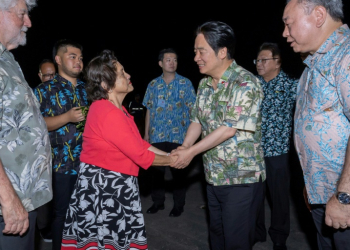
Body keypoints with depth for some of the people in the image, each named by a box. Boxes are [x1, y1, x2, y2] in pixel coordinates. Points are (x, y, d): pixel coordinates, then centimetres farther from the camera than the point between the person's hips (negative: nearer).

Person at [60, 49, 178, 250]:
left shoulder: (116, 108, 10)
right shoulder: (109, 114, -25)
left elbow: (139, 142, 12)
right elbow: (141, 155, -23)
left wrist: (168, 154, 5)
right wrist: (171, 161, -8)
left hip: (116, 183, 10)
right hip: (104, 185, -10)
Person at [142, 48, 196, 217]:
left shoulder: (185, 83, 0)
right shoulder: (153, 84, 8)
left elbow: (192, 109, 0)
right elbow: (149, 110, 11)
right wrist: (146, 133, 9)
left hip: (178, 136, -2)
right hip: (157, 136, 3)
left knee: (178, 171, 7)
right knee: (156, 170, 10)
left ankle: (178, 204, 23)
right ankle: (158, 201, 27)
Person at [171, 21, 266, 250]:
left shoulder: (245, 84, -18)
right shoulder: (204, 84, 7)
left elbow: (229, 128, -22)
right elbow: (197, 120, 9)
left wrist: (192, 151, -19)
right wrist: (184, 147, -9)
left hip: (242, 178, -7)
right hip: (213, 176, 8)